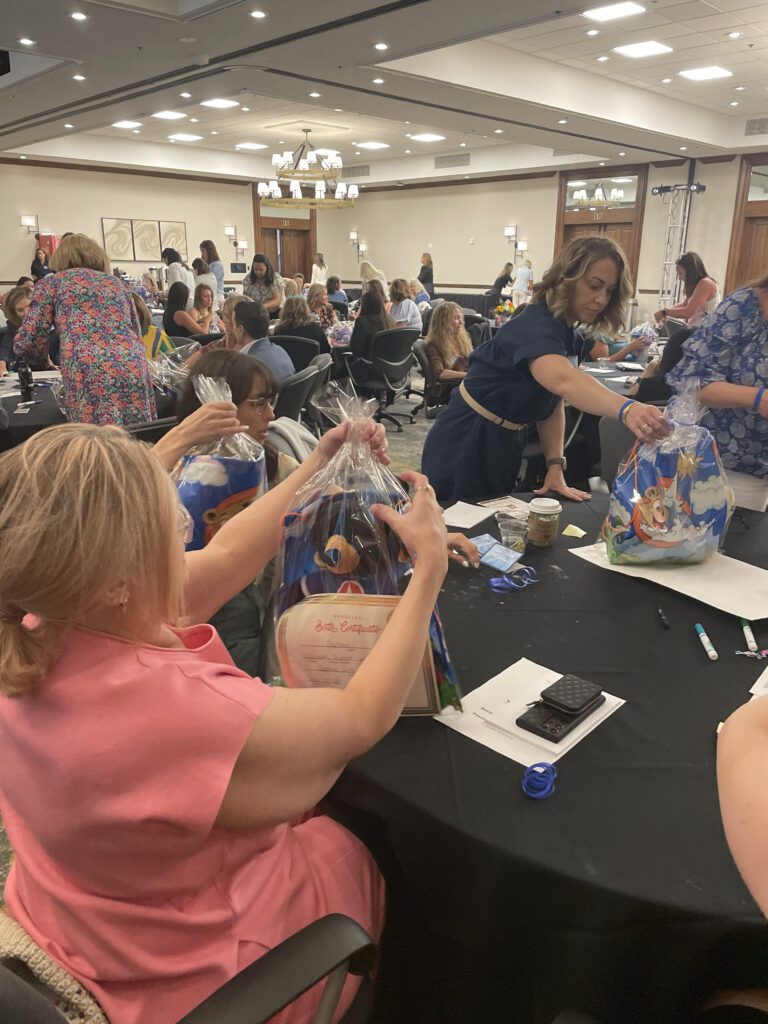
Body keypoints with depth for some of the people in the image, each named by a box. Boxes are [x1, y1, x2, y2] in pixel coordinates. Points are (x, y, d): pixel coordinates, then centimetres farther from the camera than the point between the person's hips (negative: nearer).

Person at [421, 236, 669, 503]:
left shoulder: (573, 339, 4)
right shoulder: (535, 326, -25)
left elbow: (553, 403, 6)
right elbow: (562, 380, -45)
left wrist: (556, 467, -8)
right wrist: (627, 409, -61)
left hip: (505, 448, 9)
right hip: (464, 448, -8)